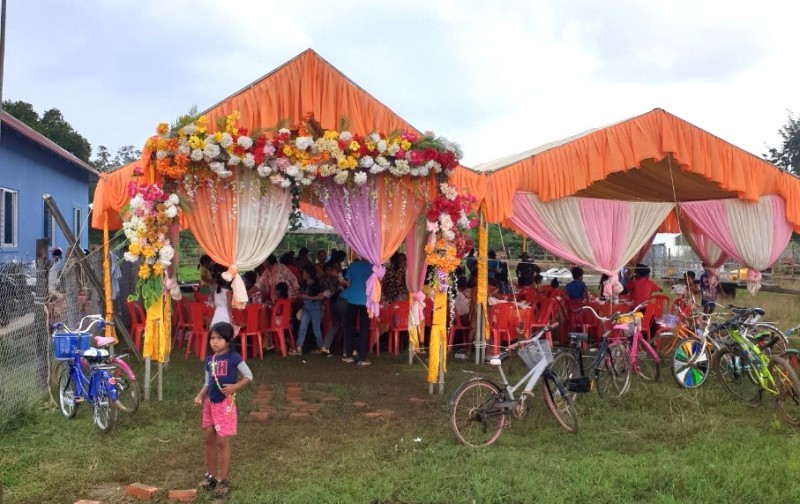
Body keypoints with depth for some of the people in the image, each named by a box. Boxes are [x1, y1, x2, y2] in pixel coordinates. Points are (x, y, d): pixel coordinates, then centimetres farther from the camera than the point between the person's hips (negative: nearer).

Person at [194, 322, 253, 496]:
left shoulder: (233, 357, -11)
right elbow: (208, 383, 12)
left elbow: (249, 376, -7)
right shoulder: (209, 360, 5)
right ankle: (211, 475, 28)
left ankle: (224, 480, 8)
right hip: (210, 403, 6)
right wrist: (200, 395, -5)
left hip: (225, 404, -6)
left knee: (223, 441, -3)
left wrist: (235, 387, -21)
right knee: (209, 439, 14)